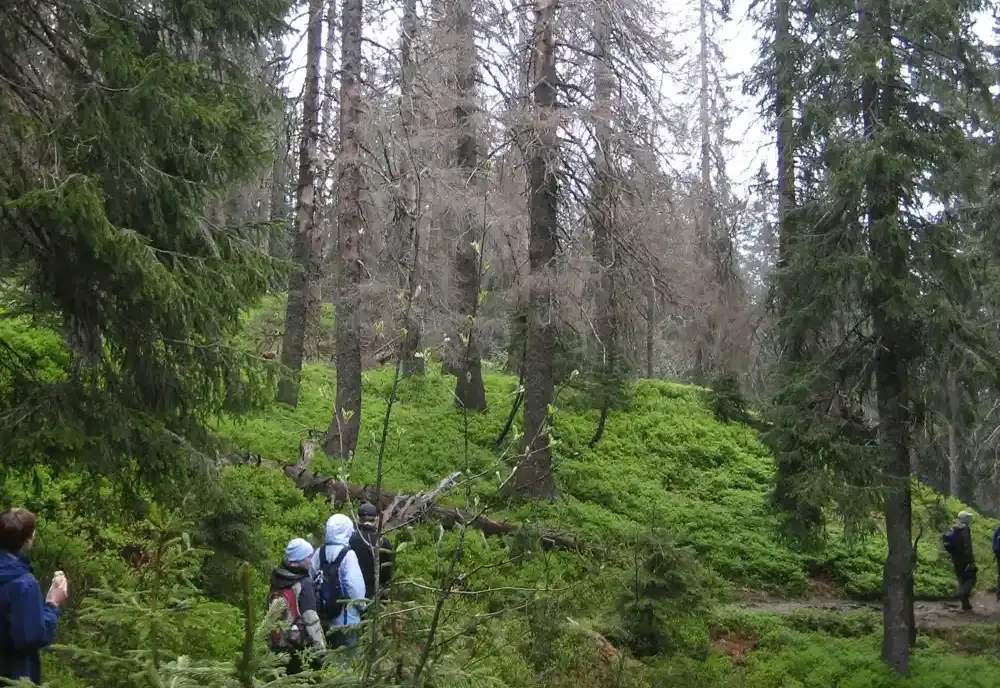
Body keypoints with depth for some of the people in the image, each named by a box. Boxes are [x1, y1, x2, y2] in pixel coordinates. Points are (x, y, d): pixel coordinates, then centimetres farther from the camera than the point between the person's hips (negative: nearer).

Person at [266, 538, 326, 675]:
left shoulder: (276, 579, 6)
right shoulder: (304, 584, -15)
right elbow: (311, 619, -18)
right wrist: (321, 648, -15)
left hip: (277, 645, 7)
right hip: (299, 647, -7)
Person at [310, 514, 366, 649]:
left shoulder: (320, 553, -1)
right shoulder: (347, 554, -18)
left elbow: (311, 577, 3)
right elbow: (355, 584, -20)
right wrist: (361, 604, -4)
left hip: (325, 613, 6)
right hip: (345, 617, -6)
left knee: (332, 651, 18)